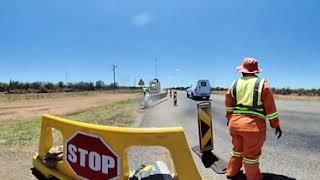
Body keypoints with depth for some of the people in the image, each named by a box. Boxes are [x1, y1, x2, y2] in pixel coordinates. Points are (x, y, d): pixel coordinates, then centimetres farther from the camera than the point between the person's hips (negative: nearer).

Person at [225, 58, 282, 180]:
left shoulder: (235, 84, 7)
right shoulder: (262, 83, -3)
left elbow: (228, 104, 14)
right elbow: (270, 107, -3)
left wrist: (229, 118, 27)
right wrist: (276, 124, 6)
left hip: (235, 122, 4)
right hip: (253, 124, -4)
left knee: (238, 149, 24)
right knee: (251, 155, 10)